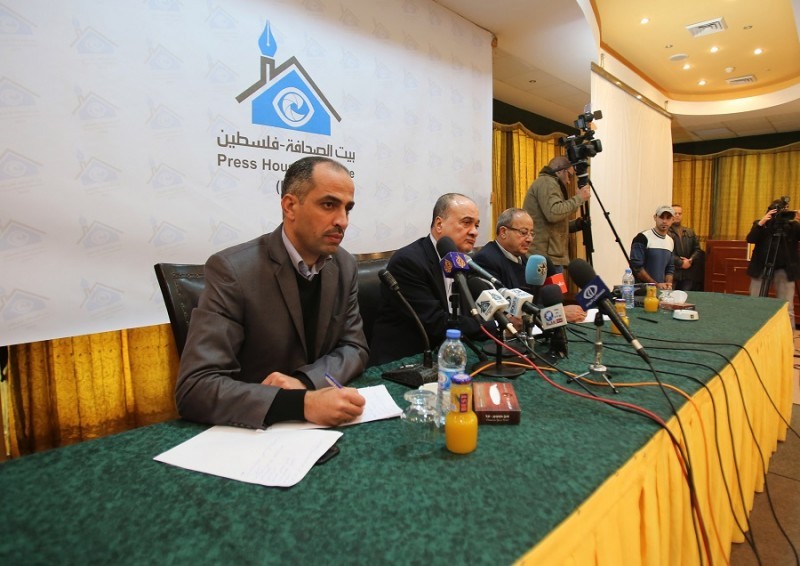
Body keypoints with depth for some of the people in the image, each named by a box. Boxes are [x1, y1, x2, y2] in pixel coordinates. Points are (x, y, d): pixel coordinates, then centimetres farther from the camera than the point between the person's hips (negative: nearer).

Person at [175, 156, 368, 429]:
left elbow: (355, 347, 2)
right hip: (253, 428, -3)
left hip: (323, 423, 4)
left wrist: (305, 381, -17)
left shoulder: (345, 266, -2)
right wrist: (302, 402, -34)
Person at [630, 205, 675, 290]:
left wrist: (668, 284, -2)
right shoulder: (642, 238, -10)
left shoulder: (671, 241, 11)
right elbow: (636, 267, -15)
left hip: (661, 289, 6)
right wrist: (656, 284, -15)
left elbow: (670, 268, 16)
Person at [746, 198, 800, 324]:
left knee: (787, 308, 0)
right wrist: (761, 223, -24)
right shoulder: (761, 224, 4)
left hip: (785, 270, 0)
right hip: (761, 268, 0)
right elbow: (750, 239, -11)